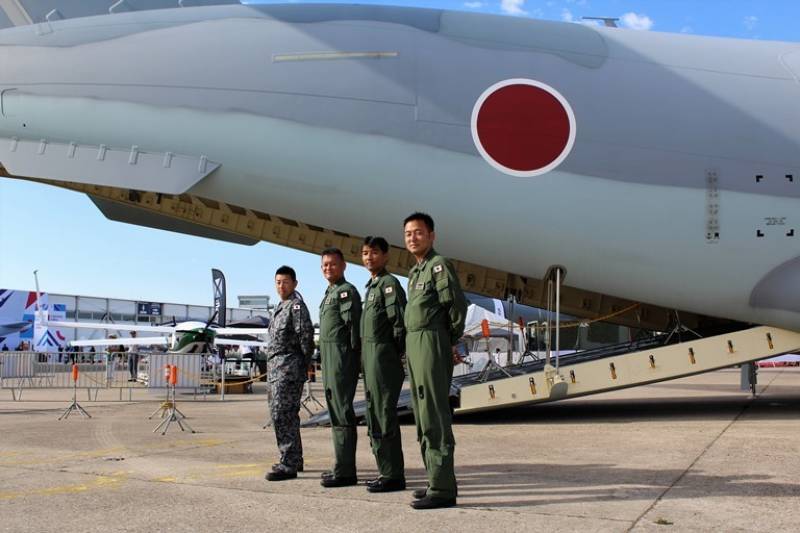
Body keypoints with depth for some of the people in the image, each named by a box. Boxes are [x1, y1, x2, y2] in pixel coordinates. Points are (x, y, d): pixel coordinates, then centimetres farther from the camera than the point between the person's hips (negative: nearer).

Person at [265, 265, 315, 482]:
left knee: (282, 414, -13)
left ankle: (288, 465, -11)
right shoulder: (281, 307, 20)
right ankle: (295, 460, 24)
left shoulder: (296, 305, -9)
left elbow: (306, 334, -17)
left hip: (288, 367, -10)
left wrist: (304, 361, -11)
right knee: (287, 415, 14)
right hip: (275, 367, 10)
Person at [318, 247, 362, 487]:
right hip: (329, 359, 10)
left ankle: (345, 471, -9)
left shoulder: (346, 291, -8)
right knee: (336, 412, 13)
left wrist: (352, 354, -17)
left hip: (342, 356, -10)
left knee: (342, 413, -11)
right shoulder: (330, 293, 22)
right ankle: (342, 466, 21)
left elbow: (353, 324, -16)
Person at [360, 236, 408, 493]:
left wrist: (396, 354, -14)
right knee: (374, 416, 13)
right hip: (370, 357, 10)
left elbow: (399, 322, -16)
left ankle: (393, 475, -2)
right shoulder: (371, 286, 19)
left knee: (384, 415, -8)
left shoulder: (389, 283, -9)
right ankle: (386, 471, 21)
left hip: (383, 355, -10)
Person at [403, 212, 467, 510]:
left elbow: (457, 305, -15)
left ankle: (443, 488, -8)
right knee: (423, 417, 13)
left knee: (434, 416, -10)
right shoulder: (414, 272, 19)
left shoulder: (439, 265, -9)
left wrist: (453, 341, -5)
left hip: (432, 344, -10)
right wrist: (407, 348, 11)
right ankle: (435, 479, 22)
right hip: (414, 346, 10)